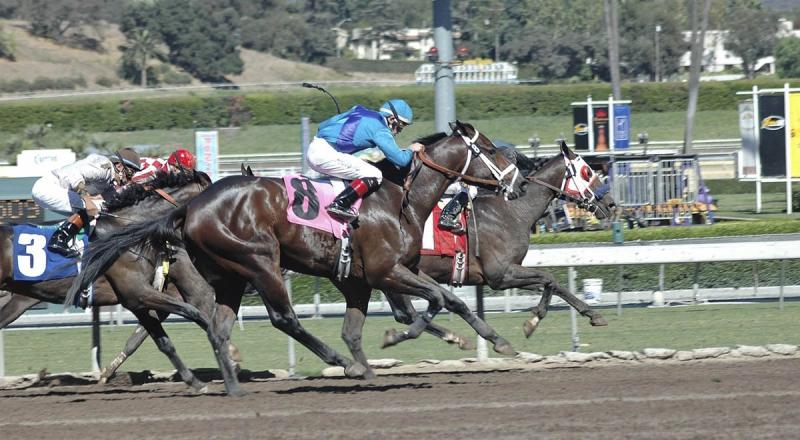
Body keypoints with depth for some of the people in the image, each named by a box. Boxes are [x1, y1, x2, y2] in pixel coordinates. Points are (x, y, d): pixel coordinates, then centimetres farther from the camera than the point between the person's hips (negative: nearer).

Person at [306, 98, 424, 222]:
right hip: (326, 155, -9)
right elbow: (401, 160, -4)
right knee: (374, 175, -8)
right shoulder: (381, 130, -3)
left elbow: (323, 125, 26)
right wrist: (411, 150, 17)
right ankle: (338, 205, -19)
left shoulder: (359, 111, 20)